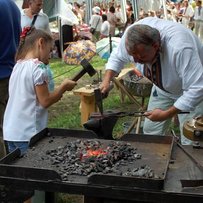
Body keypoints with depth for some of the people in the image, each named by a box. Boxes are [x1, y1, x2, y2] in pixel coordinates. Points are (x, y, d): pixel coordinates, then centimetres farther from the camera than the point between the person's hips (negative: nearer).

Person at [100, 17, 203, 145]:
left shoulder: (179, 48, -42)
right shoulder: (131, 36, -25)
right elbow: (118, 57, -3)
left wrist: (166, 114, -33)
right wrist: (107, 80, -17)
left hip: (190, 89, -5)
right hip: (163, 86, 5)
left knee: (190, 142, -9)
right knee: (151, 131, 6)